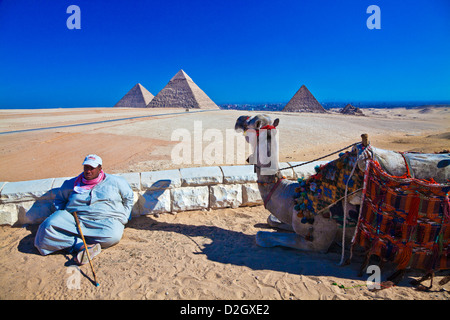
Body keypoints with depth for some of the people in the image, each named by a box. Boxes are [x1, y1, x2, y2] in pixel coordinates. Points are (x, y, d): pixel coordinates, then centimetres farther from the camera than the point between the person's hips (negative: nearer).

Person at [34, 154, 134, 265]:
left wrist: (123, 219, 8)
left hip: (106, 220, -2)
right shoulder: (72, 183, 16)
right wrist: (61, 216, 12)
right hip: (75, 219, 3)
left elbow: (128, 197, 17)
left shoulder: (114, 182, 9)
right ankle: (83, 246, -28)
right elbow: (59, 199, 30)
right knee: (49, 226, -25)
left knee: (113, 235, -37)